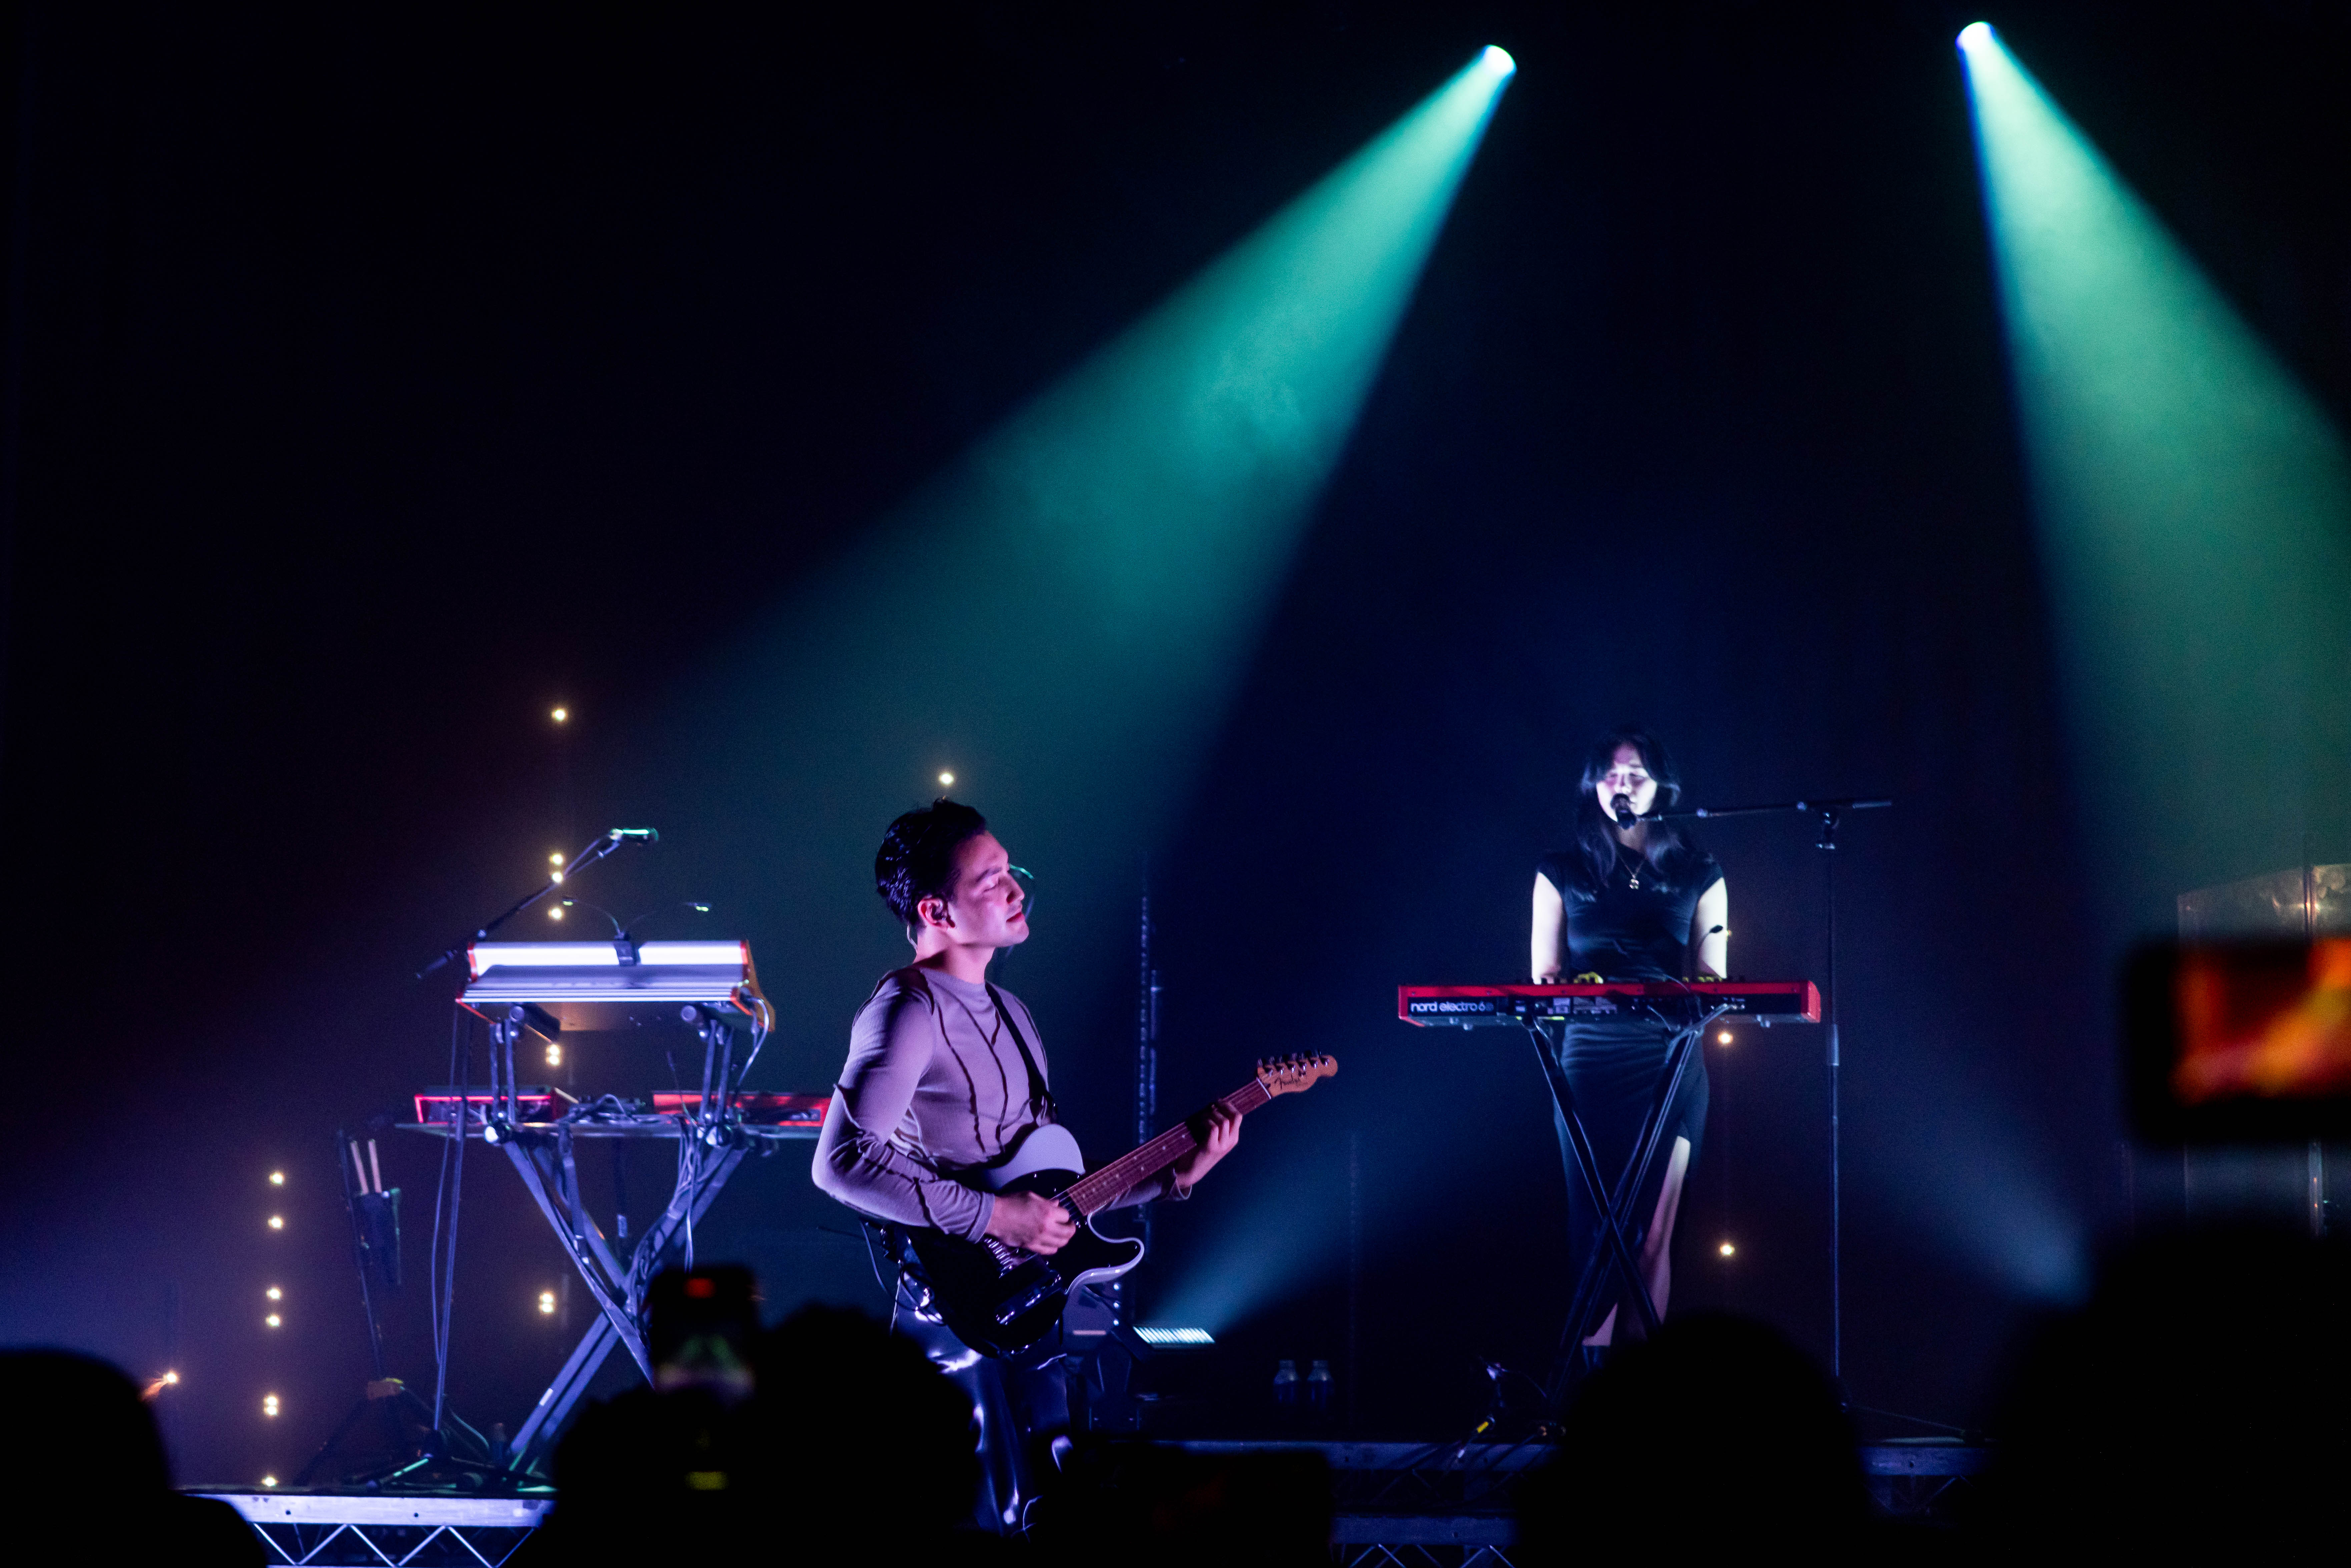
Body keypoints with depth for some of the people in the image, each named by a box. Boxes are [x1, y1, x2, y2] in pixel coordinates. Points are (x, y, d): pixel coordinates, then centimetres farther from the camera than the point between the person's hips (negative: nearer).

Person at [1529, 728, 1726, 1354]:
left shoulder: (1697, 875, 12)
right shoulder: (1562, 872, 11)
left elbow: (1714, 980, 9)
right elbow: (1543, 977, 8)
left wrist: (1698, 999, -15)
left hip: (1671, 1062, 0)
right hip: (1590, 1061, 0)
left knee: (1652, 1233, -4)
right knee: (1596, 1227, -6)